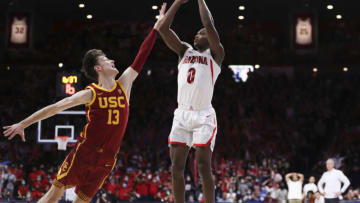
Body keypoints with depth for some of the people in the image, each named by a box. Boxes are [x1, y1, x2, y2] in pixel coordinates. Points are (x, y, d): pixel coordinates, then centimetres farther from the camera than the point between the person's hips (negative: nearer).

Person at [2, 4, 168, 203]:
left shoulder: (123, 85, 7)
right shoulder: (90, 94, -6)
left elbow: (141, 57, 8)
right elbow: (55, 107, -7)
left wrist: (157, 26, 9)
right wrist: (23, 124, -10)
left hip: (106, 160, 4)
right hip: (84, 152, -4)